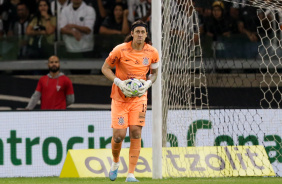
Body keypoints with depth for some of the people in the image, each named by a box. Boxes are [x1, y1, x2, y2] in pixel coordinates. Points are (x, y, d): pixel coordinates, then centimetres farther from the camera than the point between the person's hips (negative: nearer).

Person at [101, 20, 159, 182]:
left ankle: (131, 174, -6)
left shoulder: (152, 53, -4)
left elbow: (154, 72, 13)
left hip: (139, 97, 1)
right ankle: (115, 162, 28)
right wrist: (119, 82, -17)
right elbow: (105, 68, -2)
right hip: (120, 97, -1)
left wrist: (148, 83, -8)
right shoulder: (121, 50, -12)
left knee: (136, 133, -10)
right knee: (119, 135, -6)